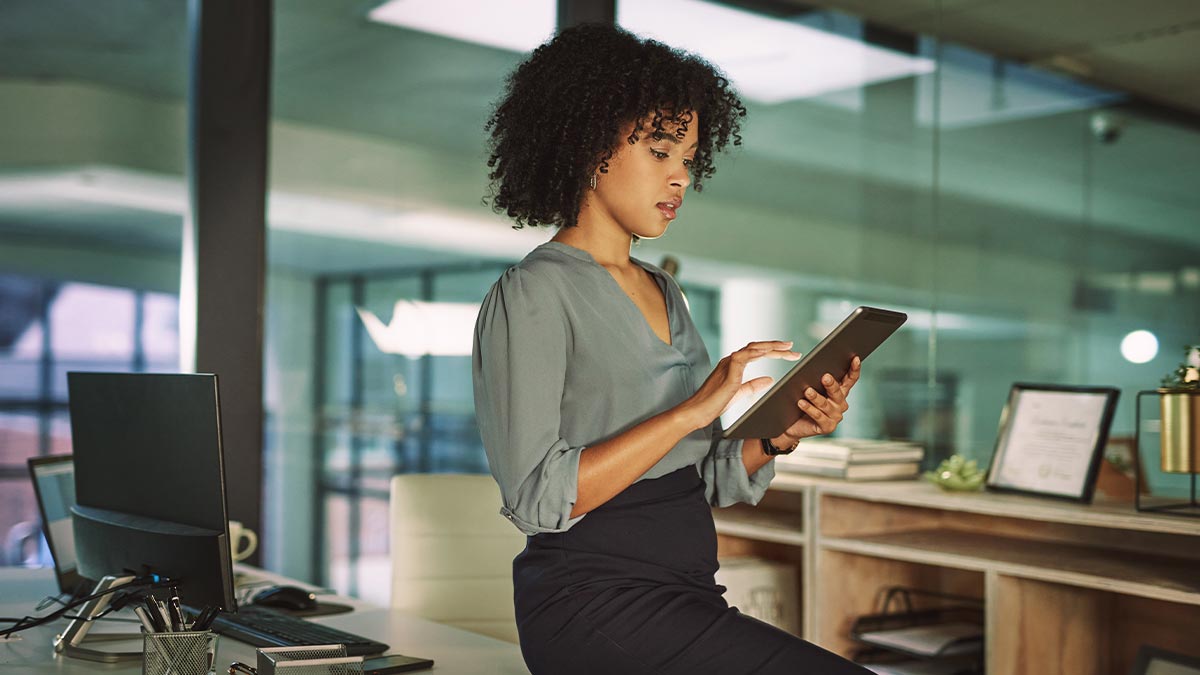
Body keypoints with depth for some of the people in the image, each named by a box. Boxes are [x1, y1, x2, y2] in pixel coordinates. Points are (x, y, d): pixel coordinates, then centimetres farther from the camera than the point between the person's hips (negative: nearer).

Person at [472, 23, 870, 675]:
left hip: (686, 594, 8)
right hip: (594, 602, -7)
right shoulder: (534, 293, -7)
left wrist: (781, 433, -2)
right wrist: (694, 408, -19)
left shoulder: (664, 292, 17)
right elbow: (538, 498, -16)